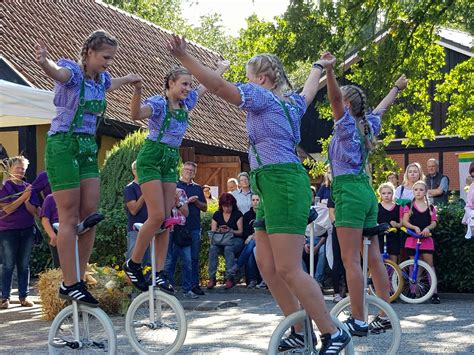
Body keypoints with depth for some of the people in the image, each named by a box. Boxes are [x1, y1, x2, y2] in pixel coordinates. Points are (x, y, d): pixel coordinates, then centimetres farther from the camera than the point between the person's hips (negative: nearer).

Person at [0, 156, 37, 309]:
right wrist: (23, 197, -17)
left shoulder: (28, 187, 10)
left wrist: (27, 200, -15)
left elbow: (34, 211, 4)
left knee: (24, 265, 5)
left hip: (27, 230, 4)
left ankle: (24, 296, 7)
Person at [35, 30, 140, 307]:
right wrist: (45, 62, -61)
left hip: (88, 148, 8)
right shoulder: (73, 70, -12)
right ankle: (69, 284, -6)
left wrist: (128, 79, 50)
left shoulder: (101, 78, 10)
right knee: (70, 217, -8)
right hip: (63, 145, -7)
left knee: (90, 215, 2)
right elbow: (58, 72, -39)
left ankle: (79, 280, 9)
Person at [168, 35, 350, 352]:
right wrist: (318, 68, 64)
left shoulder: (262, 97, -4)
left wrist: (184, 56, -17)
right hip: (271, 189, 10)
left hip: (283, 184, -10)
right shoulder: (291, 104, 21)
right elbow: (309, 92, 44)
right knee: (266, 264, 10)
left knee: (288, 270, -12)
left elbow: (218, 85, -15)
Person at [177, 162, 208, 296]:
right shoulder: (174, 185, 5)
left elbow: (204, 207, 15)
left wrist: (196, 201, -4)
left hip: (194, 227, 4)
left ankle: (194, 285, 7)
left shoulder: (198, 188, 17)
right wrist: (186, 202, -10)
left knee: (194, 258, 4)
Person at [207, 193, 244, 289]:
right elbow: (212, 231, 9)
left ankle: (230, 277, -35)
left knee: (228, 248, -37)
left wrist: (230, 230, -20)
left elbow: (240, 232, -1)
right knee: (212, 248, -31)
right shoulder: (217, 215, 13)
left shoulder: (238, 214, 4)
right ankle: (211, 277, -32)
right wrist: (218, 231, -15)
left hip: (235, 239, -3)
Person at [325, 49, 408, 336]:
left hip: (349, 191, -9)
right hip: (367, 191, 9)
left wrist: (330, 71, -38)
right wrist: (396, 88, 53)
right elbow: (382, 107, 35)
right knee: (374, 258, 9)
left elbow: (335, 97, -23)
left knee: (351, 260, -11)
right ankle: (385, 316, 11)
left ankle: (359, 321, -15)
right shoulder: (368, 125, 16)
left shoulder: (347, 123, -5)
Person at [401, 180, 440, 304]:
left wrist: (428, 228, -16)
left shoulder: (430, 207, 10)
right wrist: (414, 227, -19)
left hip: (426, 238, 0)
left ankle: (434, 292, -7)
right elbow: (405, 221, -1)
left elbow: (434, 223, 6)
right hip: (412, 238, 0)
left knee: (429, 264, -5)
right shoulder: (409, 206, 7)